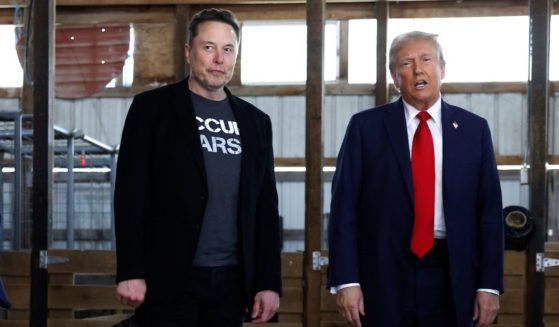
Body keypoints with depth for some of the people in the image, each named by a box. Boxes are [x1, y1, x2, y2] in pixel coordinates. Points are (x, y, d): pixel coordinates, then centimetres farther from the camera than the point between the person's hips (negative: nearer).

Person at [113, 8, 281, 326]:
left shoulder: (255, 121, 12)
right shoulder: (153, 107, 1)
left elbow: (265, 206, 12)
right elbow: (131, 193, -5)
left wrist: (269, 282, 6)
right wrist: (130, 271, -12)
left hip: (231, 281, 4)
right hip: (170, 279, -4)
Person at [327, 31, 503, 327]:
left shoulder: (474, 128, 6)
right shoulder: (366, 126, 1)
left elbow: (490, 210, 5)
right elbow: (344, 206, -2)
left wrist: (489, 284, -1)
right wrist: (345, 280, -9)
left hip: (452, 276, 1)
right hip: (384, 274, -1)